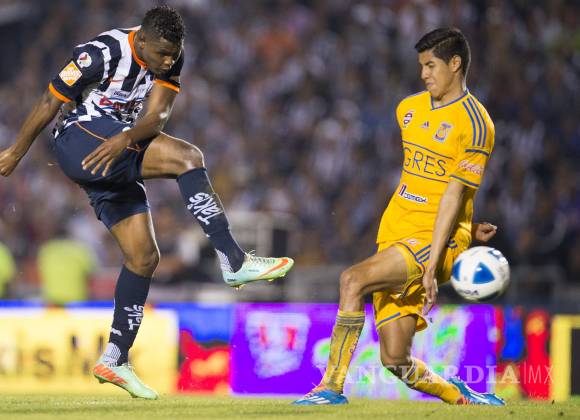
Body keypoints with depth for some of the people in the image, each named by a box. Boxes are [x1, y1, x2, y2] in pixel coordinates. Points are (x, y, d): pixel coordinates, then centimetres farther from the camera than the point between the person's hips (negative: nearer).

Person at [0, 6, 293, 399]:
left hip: (117, 155, 8)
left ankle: (115, 360, 11)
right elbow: (51, 102, -10)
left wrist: (125, 139, -33)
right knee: (187, 157, -24)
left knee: (144, 257, 5)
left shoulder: (171, 58, -1)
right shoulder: (103, 53, -20)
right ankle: (234, 262, -25)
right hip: (79, 140, -8)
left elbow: (157, 115, -12)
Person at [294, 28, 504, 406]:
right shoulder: (409, 109, 13)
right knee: (396, 360, 0)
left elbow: (453, 194, -15)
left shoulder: (474, 123, -10)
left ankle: (332, 387, -22)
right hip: (396, 233, 7)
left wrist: (432, 265, -19)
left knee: (354, 279, -28)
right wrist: (466, 227, 17)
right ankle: (463, 397, 25)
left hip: (436, 239, -7)